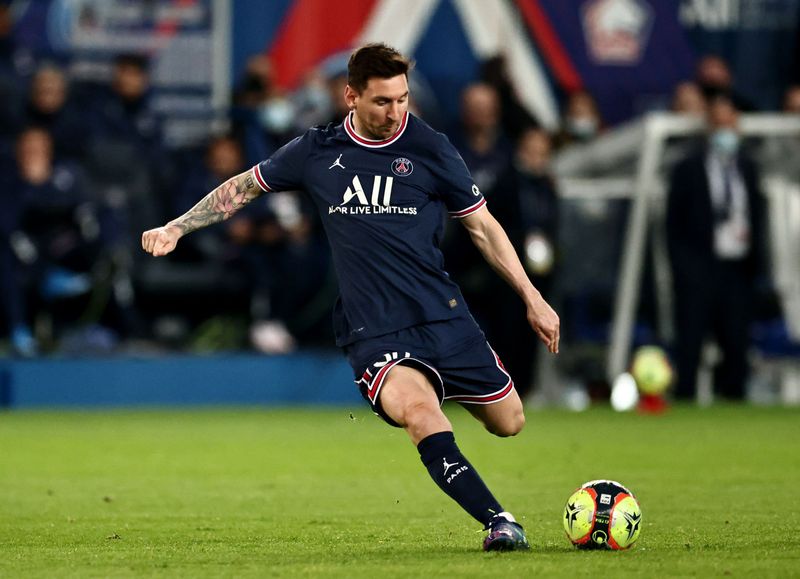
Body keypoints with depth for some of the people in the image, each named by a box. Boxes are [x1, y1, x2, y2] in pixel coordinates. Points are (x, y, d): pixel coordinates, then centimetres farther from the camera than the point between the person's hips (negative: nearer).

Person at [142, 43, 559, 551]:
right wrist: (177, 228, 13)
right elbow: (244, 187, 20)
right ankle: (499, 523, -32)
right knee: (418, 410, -32)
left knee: (509, 423, 6)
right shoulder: (318, 151, 4)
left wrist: (533, 299, 9)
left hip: (444, 315, 2)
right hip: (373, 332, -2)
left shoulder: (429, 148, 1)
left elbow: (482, 226, 10)